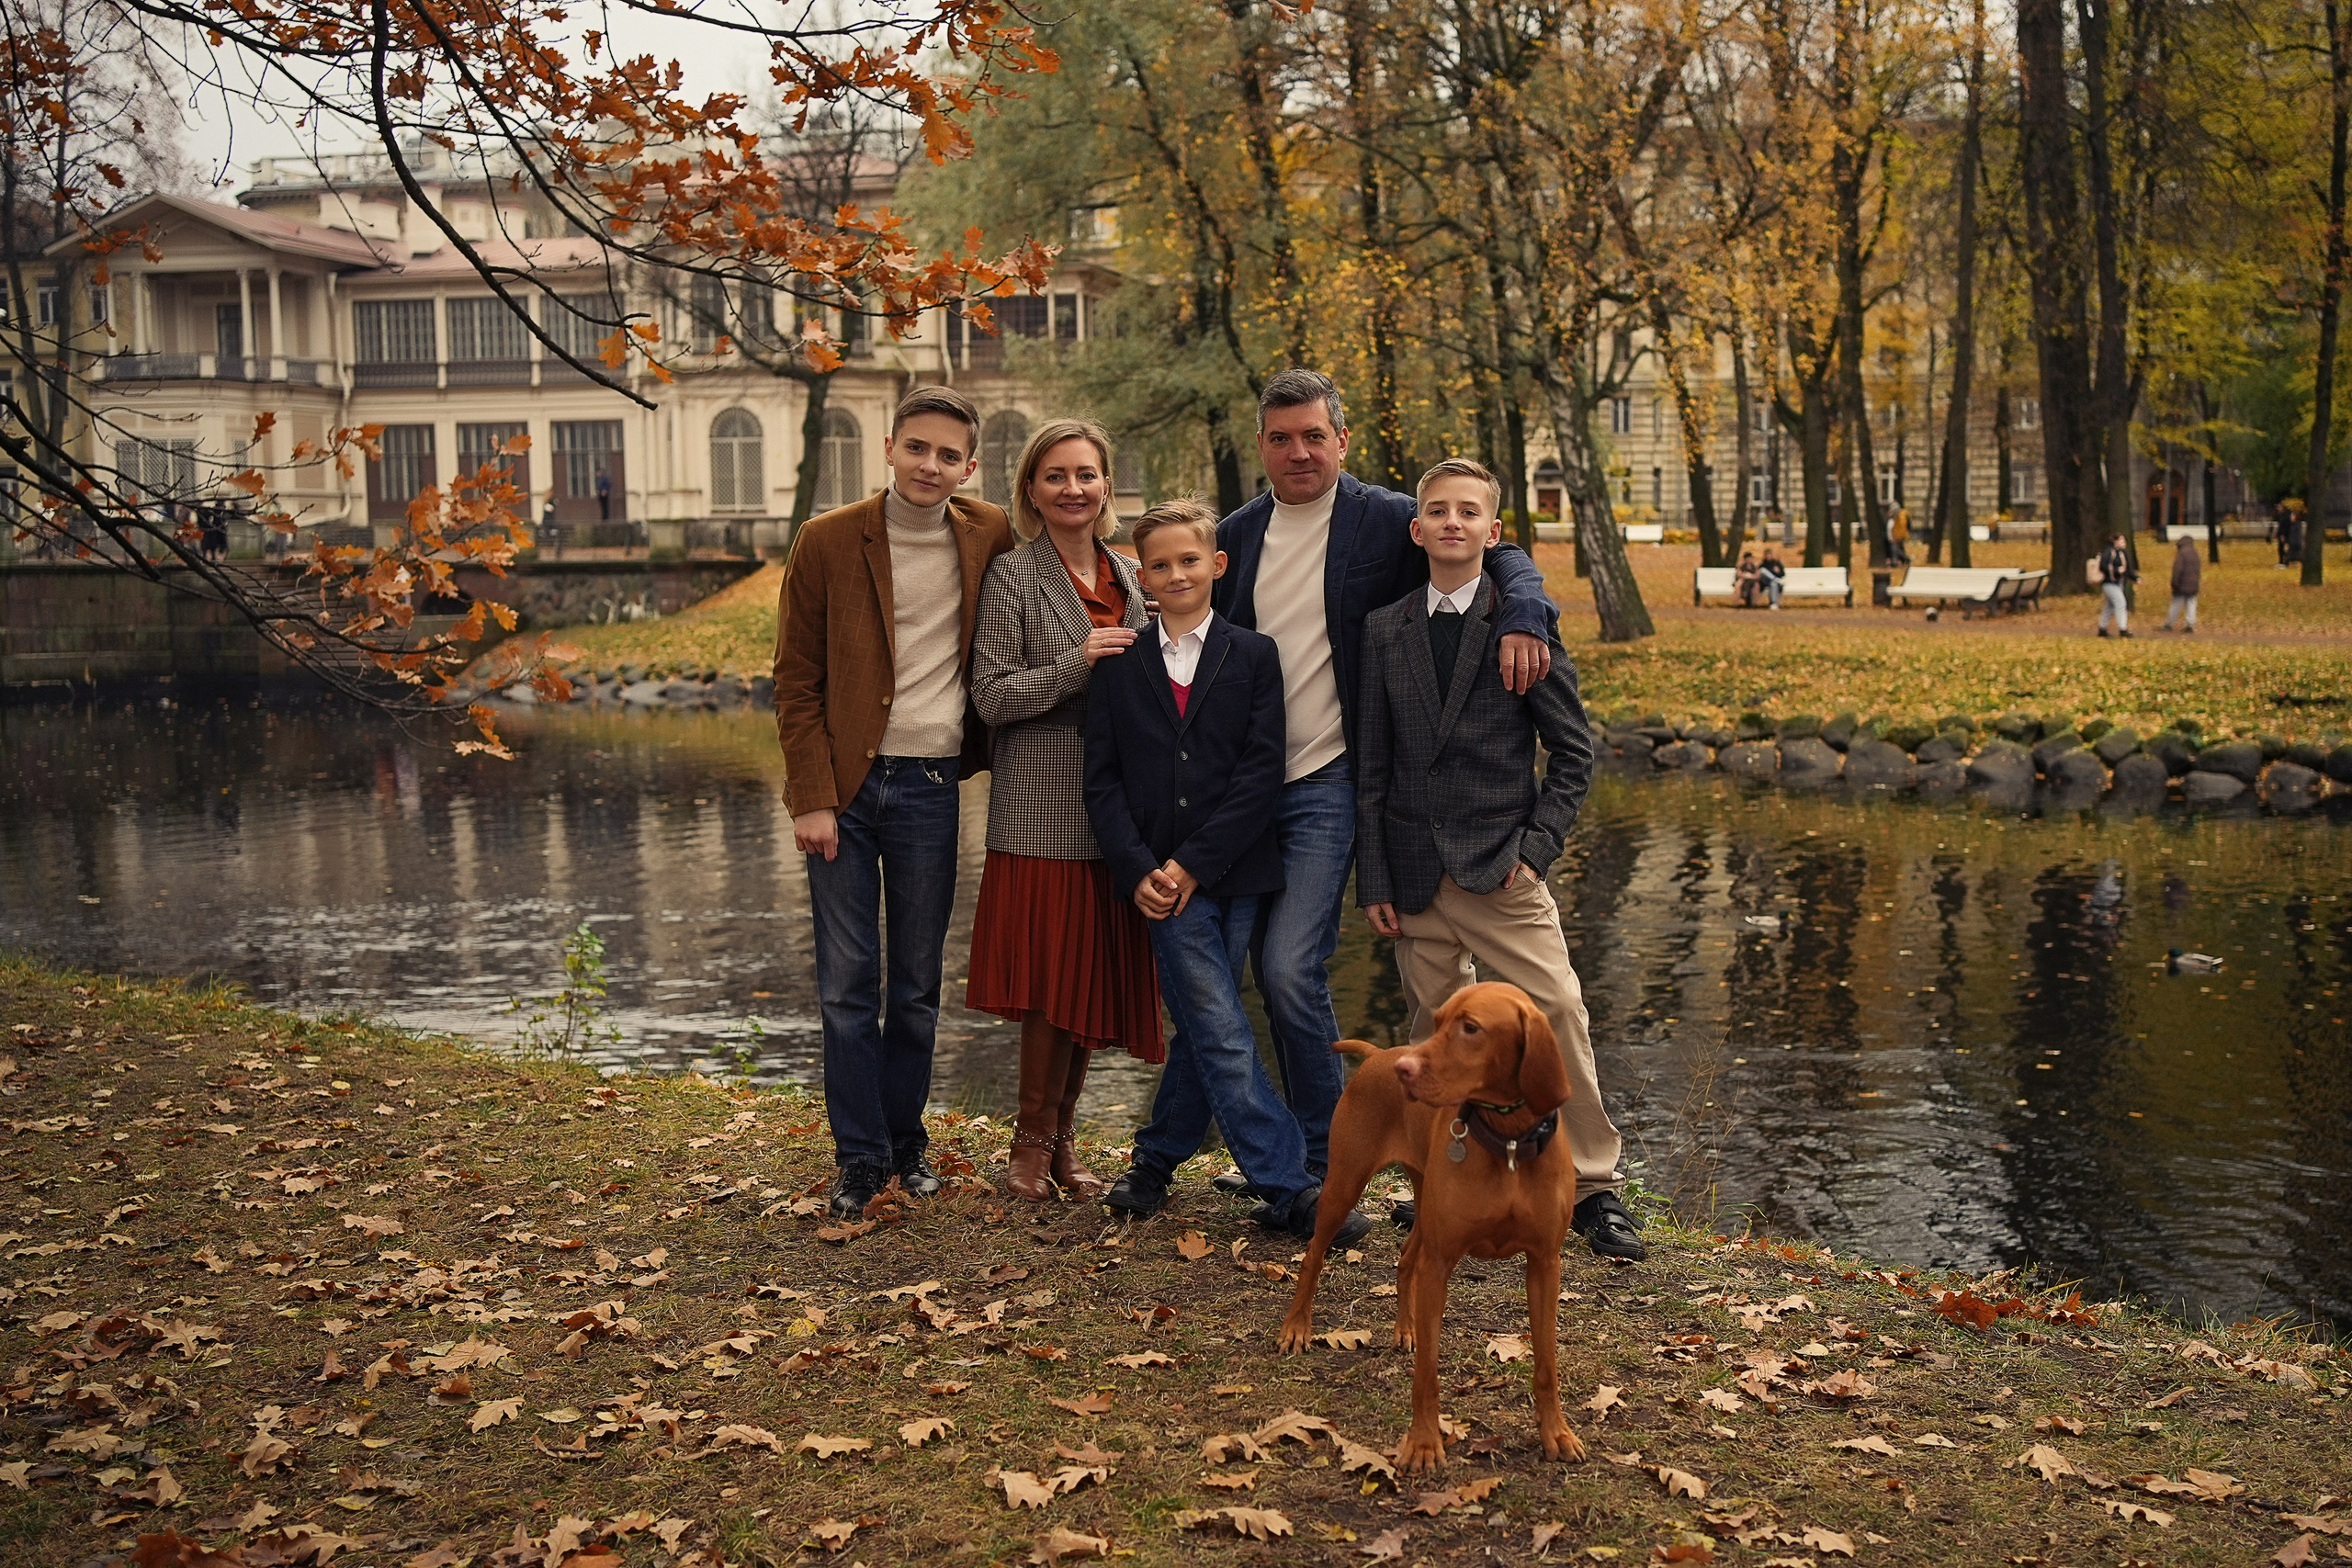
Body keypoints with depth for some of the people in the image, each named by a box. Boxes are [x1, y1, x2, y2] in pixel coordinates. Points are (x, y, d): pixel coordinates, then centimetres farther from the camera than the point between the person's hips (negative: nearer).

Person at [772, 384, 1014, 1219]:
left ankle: (906, 1140, 24)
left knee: (918, 985, 9)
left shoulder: (990, 538, 4)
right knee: (848, 984, 1)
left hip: (931, 785, 2)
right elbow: (796, 681, -1)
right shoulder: (828, 541, -2)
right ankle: (859, 1154, 11)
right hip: (844, 784, -1)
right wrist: (811, 799, -8)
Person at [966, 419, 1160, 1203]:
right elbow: (991, 695, -9)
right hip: (1042, 809, -5)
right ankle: (1034, 1140, 13)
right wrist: (1076, 665, -19)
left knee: (1097, 982, 8)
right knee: (1053, 982, -4)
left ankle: (1061, 1138, 21)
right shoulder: (1013, 576, -3)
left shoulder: (1128, 578, 14)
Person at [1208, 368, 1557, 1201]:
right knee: (1275, 975, 11)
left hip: (1330, 781, -5)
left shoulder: (1386, 521, -4)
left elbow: (1501, 554, -5)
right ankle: (1306, 1144, 26)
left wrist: (1523, 616, -27)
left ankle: (1323, 1161, 1)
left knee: (1291, 968, -15)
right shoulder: (1237, 536, 11)